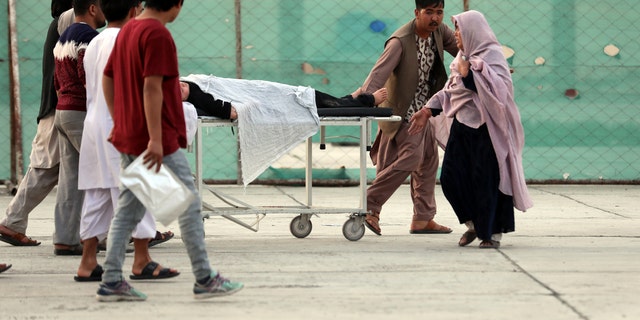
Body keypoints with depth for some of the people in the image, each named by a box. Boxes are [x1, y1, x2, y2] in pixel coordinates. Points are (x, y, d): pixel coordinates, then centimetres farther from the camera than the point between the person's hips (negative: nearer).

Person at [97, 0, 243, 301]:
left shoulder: (127, 30, 13)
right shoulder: (158, 34, -16)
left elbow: (107, 79, 18)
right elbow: (152, 87, -22)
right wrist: (156, 139, -23)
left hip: (127, 138, 9)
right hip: (159, 142, -9)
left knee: (127, 210, 10)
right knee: (189, 206, 0)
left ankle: (112, 282, 8)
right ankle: (205, 279, 4)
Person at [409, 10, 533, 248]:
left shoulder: (492, 55, -9)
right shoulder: (464, 57, 14)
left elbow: (496, 90, -21)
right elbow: (450, 90, 21)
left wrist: (468, 74, -19)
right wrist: (428, 111, 14)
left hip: (486, 128, -8)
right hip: (462, 125, 8)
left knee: (486, 181, -5)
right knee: (451, 177, 3)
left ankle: (493, 232, 8)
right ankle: (474, 224, 20)